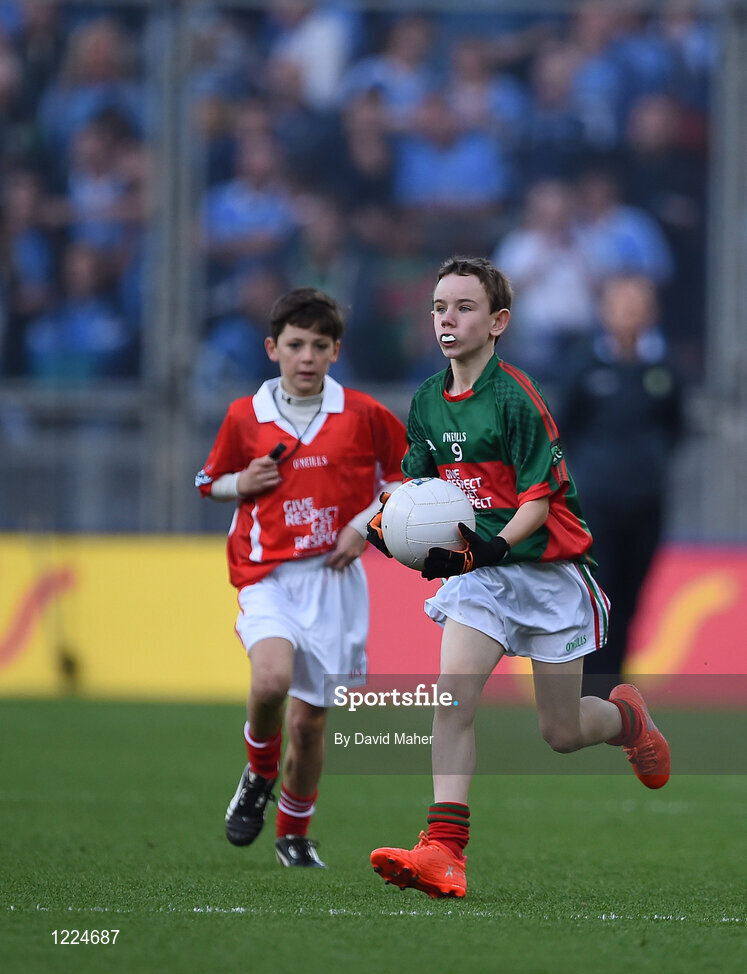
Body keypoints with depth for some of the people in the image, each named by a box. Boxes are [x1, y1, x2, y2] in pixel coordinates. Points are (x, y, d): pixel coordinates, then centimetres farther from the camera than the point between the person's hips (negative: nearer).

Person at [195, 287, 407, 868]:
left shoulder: (361, 414, 0)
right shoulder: (245, 417, 2)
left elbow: (407, 471, 11)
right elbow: (211, 482, 16)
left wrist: (365, 522, -2)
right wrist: (242, 483, -5)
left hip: (334, 578, 1)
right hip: (268, 575, -1)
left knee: (309, 720, 4)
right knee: (272, 677, -29)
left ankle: (295, 834, 28)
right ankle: (260, 773, 2)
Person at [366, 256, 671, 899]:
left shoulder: (515, 397, -15)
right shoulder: (428, 402, 5)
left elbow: (539, 497, -16)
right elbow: (420, 480, 18)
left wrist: (496, 544, -33)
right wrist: (388, 521, -3)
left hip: (550, 568, -4)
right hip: (481, 569, 4)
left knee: (562, 733, 4)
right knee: (454, 688, -20)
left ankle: (627, 717, 41)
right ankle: (444, 850, -25)